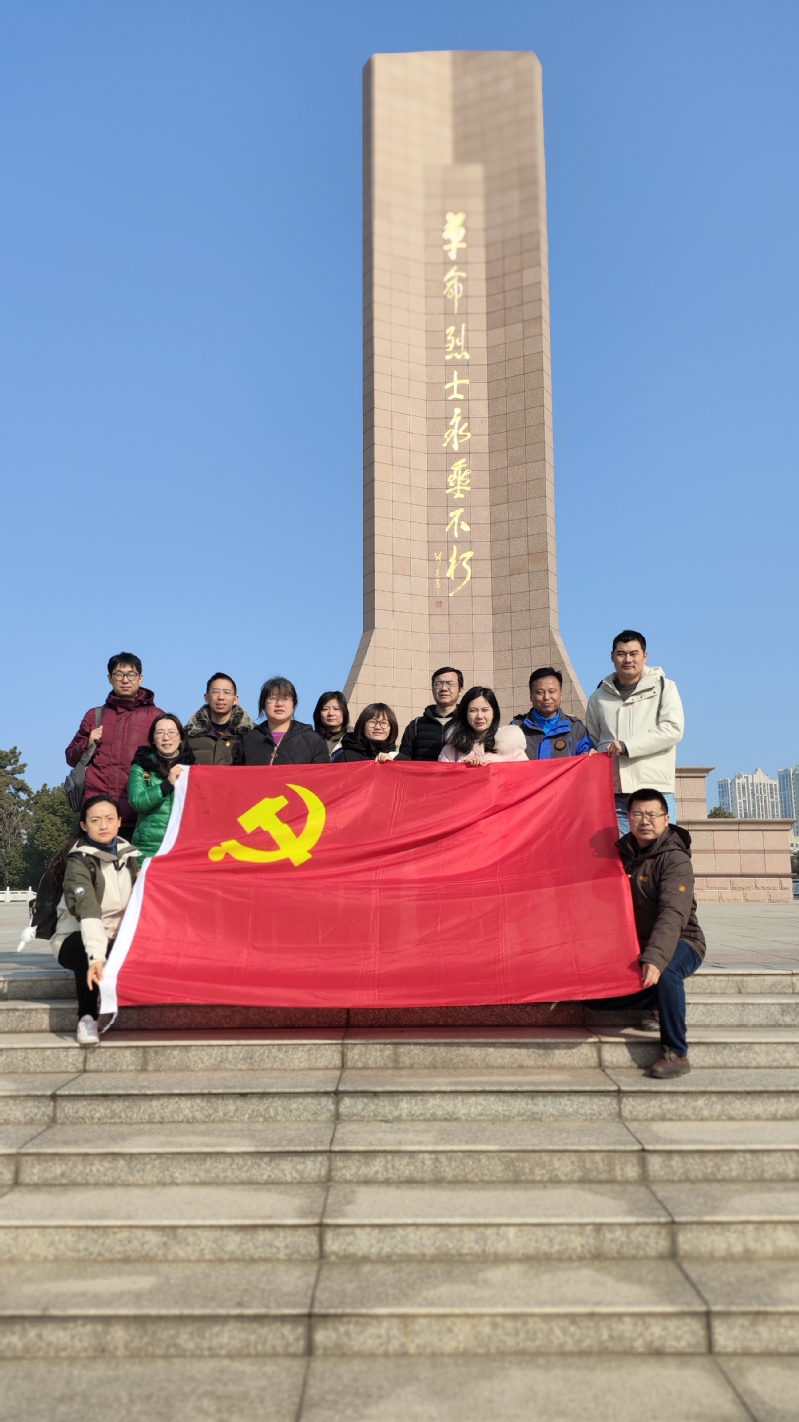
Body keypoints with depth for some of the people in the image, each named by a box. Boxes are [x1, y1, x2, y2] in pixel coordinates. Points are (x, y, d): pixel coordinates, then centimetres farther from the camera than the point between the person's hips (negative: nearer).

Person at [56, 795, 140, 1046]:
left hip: (117, 940, 4)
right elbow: (87, 912, -35)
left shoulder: (128, 854, 0)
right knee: (83, 948, -38)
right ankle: (87, 1017, -23)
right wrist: (96, 956, -49)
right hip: (77, 940, -4)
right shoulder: (79, 862, -18)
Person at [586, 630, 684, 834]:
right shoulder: (599, 697, 17)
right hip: (613, 794, 2)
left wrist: (626, 746, -12)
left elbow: (673, 730, -6)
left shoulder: (663, 688, 7)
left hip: (656, 791, -2)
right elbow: (591, 742, 25)